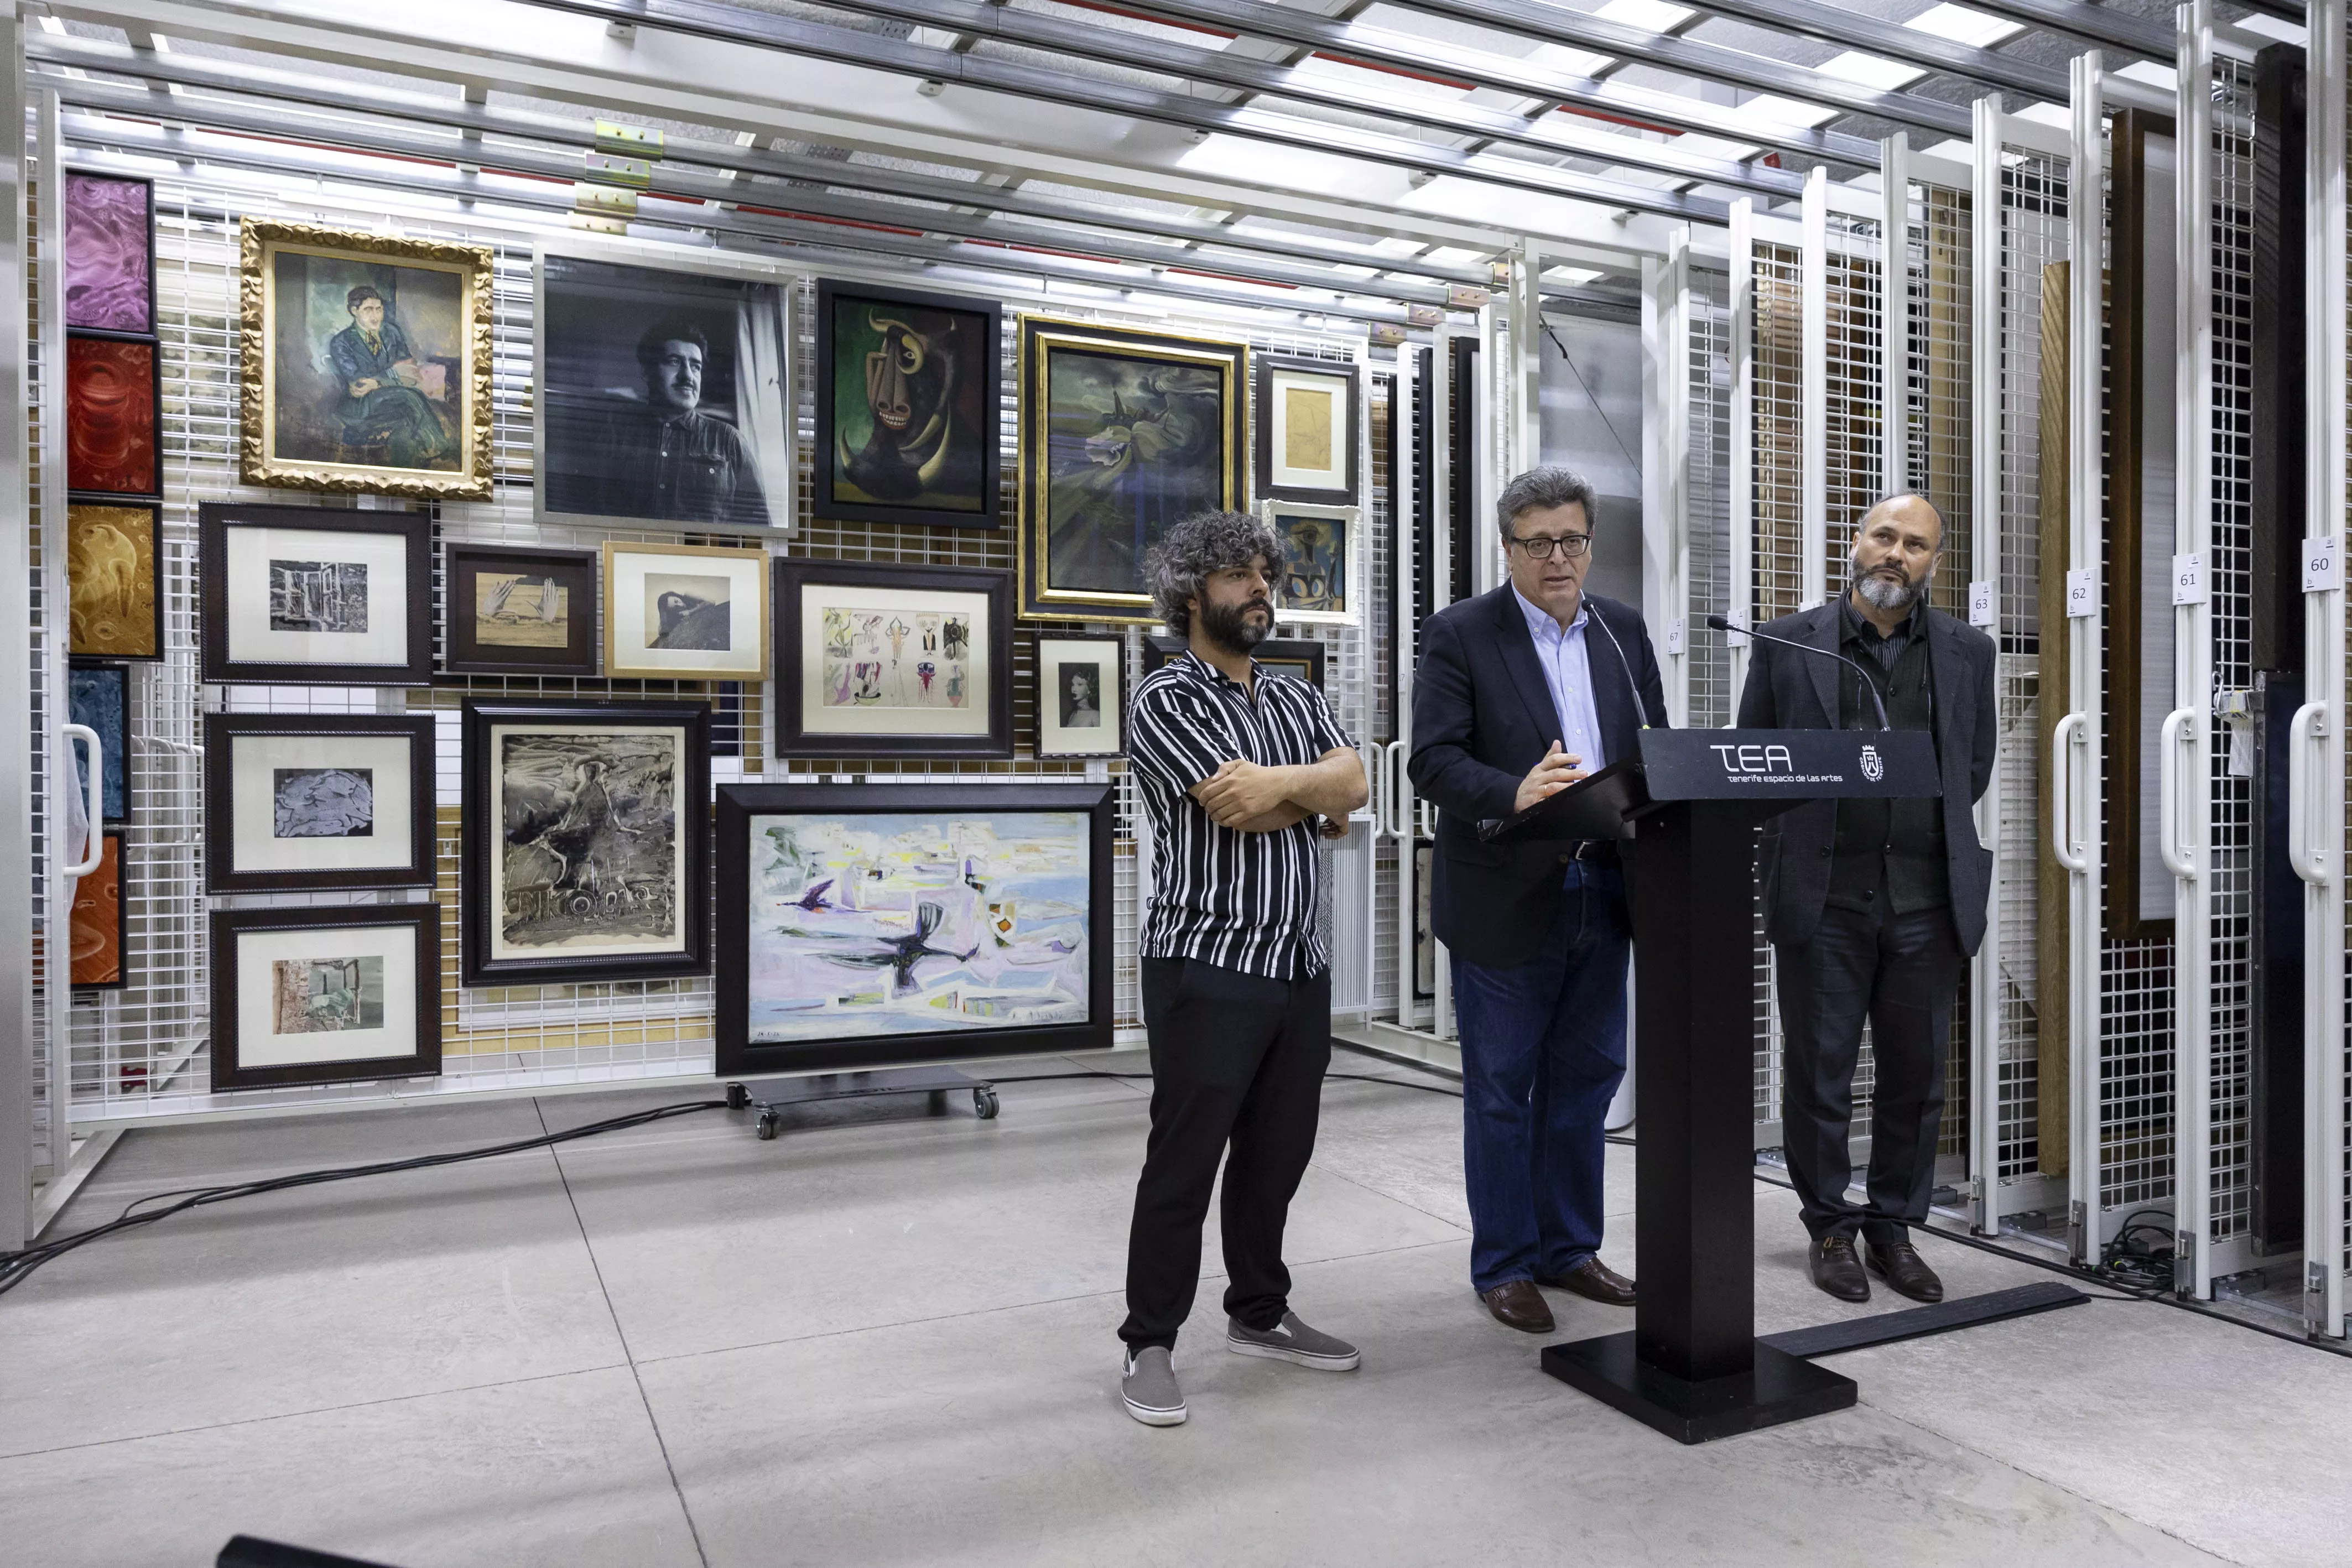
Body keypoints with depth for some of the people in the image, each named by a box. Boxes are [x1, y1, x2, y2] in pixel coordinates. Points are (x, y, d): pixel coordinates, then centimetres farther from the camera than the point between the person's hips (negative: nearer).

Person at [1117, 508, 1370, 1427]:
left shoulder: (1296, 698, 15)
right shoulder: (1167, 699, -7)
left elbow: (1354, 782, 0)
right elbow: (1237, 806, -18)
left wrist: (1277, 785, -17)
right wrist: (1317, 799, -2)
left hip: (1299, 964, 7)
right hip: (1207, 967, -7)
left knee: (1278, 1152, 15)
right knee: (1184, 1161, 0)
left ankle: (1259, 1314, 32)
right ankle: (1149, 1344, 14)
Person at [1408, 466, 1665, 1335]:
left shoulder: (1624, 630, 10)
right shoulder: (1459, 634, -6)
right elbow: (1433, 758, -15)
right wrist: (1514, 795, -32)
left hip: (1603, 893, 5)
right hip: (1507, 898, -5)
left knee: (1585, 1078, 15)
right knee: (1501, 1089, 6)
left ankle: (1570, 1248, 31)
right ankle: (1504, 1265, 20)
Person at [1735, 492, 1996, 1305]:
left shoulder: (1966, 652, 9)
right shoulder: (1786, 644, 1)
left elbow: (1975, 770, 17)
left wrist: (1927, 832, 12)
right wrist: (1806, 836, 6)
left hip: (1928, 897, 2)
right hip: (1824, 896, -2)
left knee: (1916, 1075, 10)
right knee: (1819, 1071, 6)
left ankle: (1894, 1225, 26)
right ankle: (1830, 1227, 21)